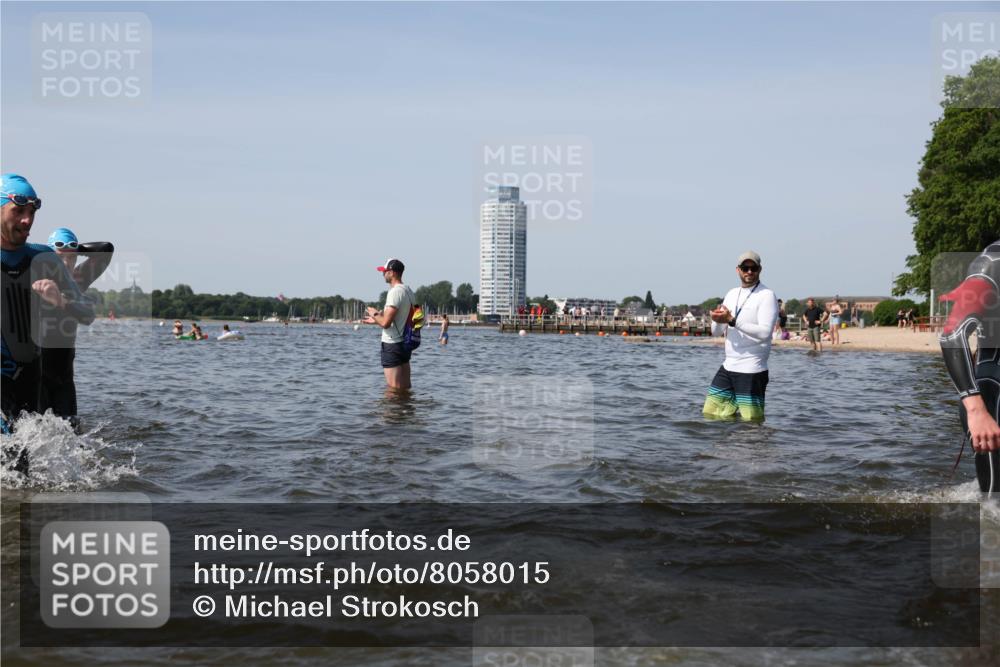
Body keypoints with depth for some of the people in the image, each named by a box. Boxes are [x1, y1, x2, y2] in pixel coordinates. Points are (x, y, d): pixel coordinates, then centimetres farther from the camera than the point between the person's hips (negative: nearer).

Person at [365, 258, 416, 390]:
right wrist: (377, 320, 23)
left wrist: (375, 314, -3)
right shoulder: (409, 291, 12)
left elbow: (386, 323, -23)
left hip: (392, 344, -9)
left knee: (393, 388, -5)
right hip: (405, 343, 9)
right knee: (405, 388, 11)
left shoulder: (395, 292, -17)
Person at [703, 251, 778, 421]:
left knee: (751, 420, -5)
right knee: (710, 413, 10)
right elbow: (716, 332, 13)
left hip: (752, 370, -7)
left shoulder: (766, 296, -7)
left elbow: (765, 332, -20)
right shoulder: (732, 294, 13)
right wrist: (718, 320, -10)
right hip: (728, 367, 7)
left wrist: (732, 320, -24)